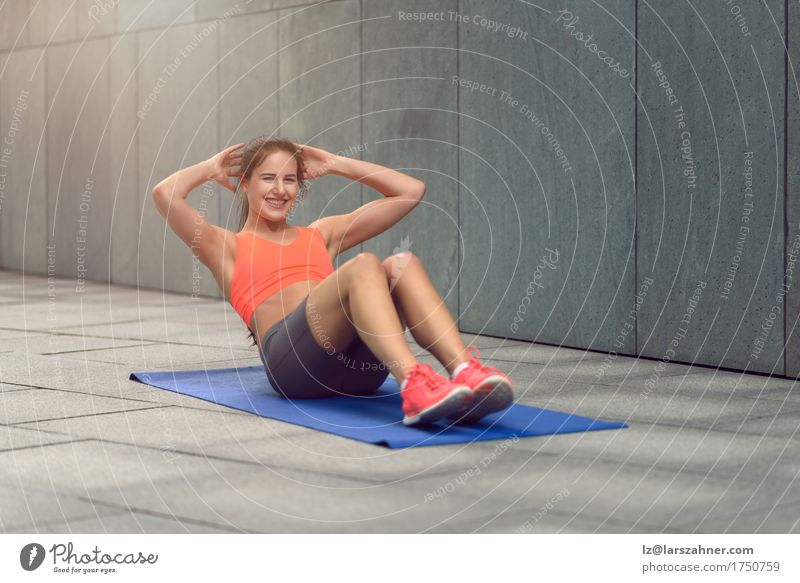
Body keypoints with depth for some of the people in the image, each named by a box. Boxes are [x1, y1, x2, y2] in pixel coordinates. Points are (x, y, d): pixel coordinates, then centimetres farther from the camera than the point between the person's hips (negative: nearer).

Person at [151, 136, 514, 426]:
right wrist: (212, 168, 24)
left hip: (359, 366, 5)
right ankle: (412, 384, -53)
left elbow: (410, 191, 33)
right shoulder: (228, 247, 22)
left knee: (402, 264, -23)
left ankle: (465, 372, -45)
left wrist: (334, 164, 35)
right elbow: (165, 195, 5)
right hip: (291, 358, -5)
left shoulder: (321, 234, 33)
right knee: (363, 265, -29)